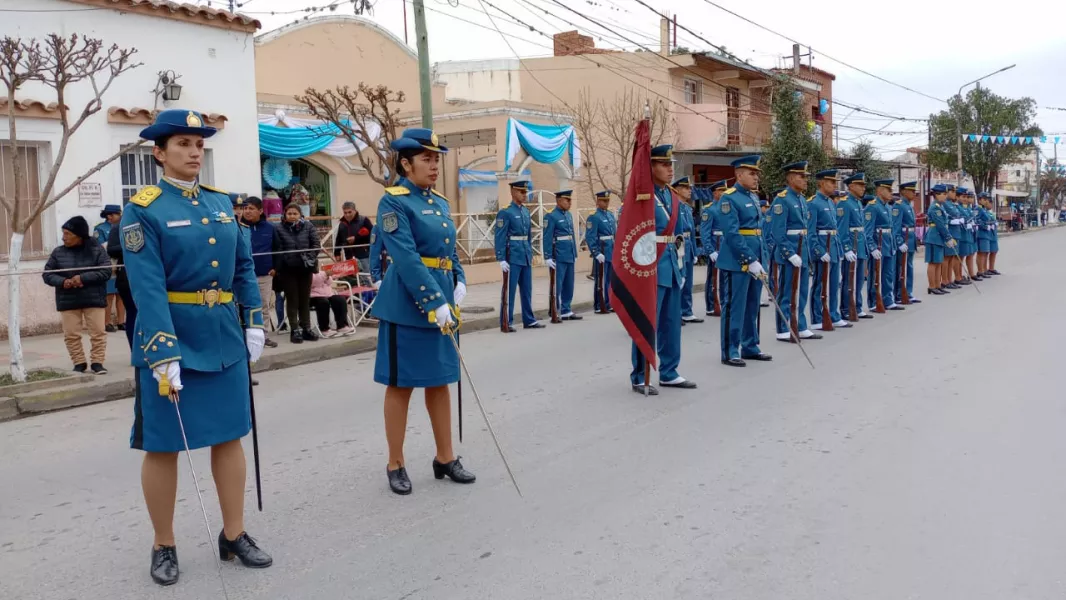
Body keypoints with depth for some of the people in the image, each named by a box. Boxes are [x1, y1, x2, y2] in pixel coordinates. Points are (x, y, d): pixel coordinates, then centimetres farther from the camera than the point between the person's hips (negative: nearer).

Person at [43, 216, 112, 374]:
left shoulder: (96, 249, -4)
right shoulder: (58, 252, 2)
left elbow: (106, 271, -11)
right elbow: (47, 274, 5)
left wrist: (83, 278, -21)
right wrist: (63, 282, -15)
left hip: (94, 299, -2)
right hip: (68, 301, 2)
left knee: (98, 332, -1)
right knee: (71, 334, 3)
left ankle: (97, 362, 9)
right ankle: (79, 363, 14)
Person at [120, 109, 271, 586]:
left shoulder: (221, 203, 9)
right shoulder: (142, 210, -8)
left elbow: (244, 268, 13)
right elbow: (148, 288, -17)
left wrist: (254, 324, 6)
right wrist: (163, 354, -24)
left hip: (224, 340, 5)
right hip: (169, 340, -5)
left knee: (229, 436, 10)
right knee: (162, 445, 6)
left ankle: (234, 535, 23)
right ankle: (164, 546, 22)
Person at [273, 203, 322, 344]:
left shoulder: (308, 226, 0)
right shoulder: (279, 229, -7)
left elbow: (315, 244, 2)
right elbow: (277, 249, -8)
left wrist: (310, 259, -7)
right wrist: (277, 267, -11)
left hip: (305, 268, 2)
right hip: (287, 269, -2)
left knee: (305, 299, 10)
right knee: (292, 300, 5)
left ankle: (306, 328, 19)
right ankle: (295, 330, 10)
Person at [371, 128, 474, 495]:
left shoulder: (440, 203, 13)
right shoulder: (393, 201, -10)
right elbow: (406, 258, -19)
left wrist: (459, 283, 0)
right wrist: (434, 302, -24)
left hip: (442, 301, 7)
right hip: (407, 305, -7)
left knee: (440, 380, 13)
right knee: (401, 384, 3)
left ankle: (445, 458, 24)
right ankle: (396, 464, 16)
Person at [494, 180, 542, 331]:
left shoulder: (526, 211, 13)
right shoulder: (505, 212, -9)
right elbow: (500, 238, -13)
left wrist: (530, 254, 17)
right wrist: (501, 259, -17)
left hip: (526, 257, 7)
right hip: (513, 258, -7)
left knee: (527, 290, 12)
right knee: (509, 290, -1)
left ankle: (529, 320, 21)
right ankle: (506, 323, 5)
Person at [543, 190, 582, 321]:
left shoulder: (569, 215, 14)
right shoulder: (551, 216, -9)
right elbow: (547, 238, -13)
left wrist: (575, 254, 15)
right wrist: (548, 257, -17)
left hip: (570, 256, 8)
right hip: (559, 257, -8)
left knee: (569, 285, 12)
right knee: (557, 285, -4)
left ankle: (566, 311, 20)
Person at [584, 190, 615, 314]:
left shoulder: (611, 215, 14)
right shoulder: (593, 217, -8)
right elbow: (590, 238, -14)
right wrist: (597, 254, -20)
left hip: (612, 254, 7)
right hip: (602, 255, -7)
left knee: (609, 280, 11)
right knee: (601, 281, -1)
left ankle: (607, 304, 20)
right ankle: (599, 306, 5)